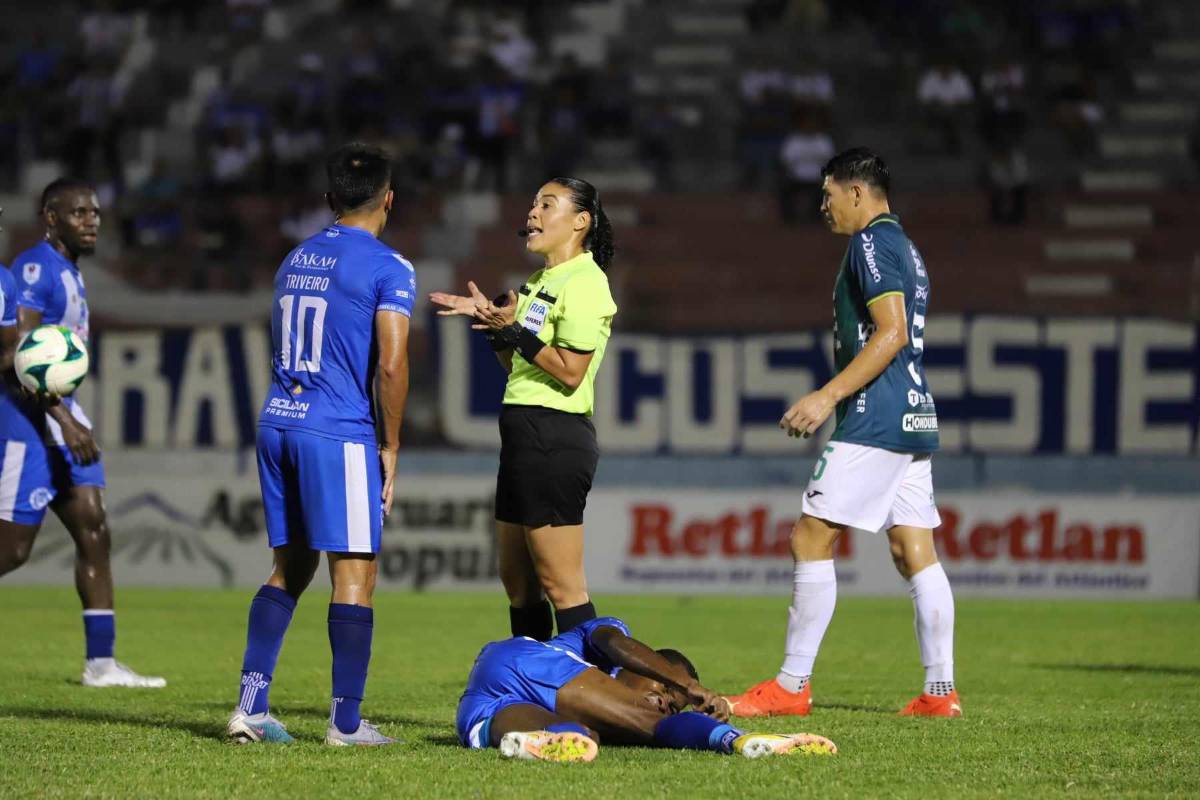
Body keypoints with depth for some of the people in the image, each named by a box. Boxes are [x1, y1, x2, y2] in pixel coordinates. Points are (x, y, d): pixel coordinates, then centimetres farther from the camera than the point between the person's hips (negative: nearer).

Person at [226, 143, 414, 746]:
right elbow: (391, 364, -13)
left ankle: (250, 706, 8)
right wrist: (390, 445, -3)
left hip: (277, 423, 7)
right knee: (355, 574, -1)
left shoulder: (295, 261, 16)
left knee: (290, 567, 14)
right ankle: (346, 723, -1)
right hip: (339, 431, -7)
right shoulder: (387, 268, -6)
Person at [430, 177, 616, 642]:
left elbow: (570, 372, -18)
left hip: (555, 440, -10)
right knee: (516, 579, 13)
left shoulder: (583, 283, -12)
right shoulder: (541, 282, 19)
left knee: (560, 583, -9)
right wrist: (489, 319, 12)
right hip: (524, 435, 10)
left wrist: (513, 328, -17)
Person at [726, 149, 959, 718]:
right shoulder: (904, 248, 20)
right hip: (914, 418, 10)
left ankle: (791, 686, -7)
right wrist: (833, 401, 26)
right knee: (915, 551, 6)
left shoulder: (872, 243, -9)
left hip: (874, 420, -10)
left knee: (811, 538, -7)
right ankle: (940, 689, 3)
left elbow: (891, 333, -19)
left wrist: (827, 397, -20)